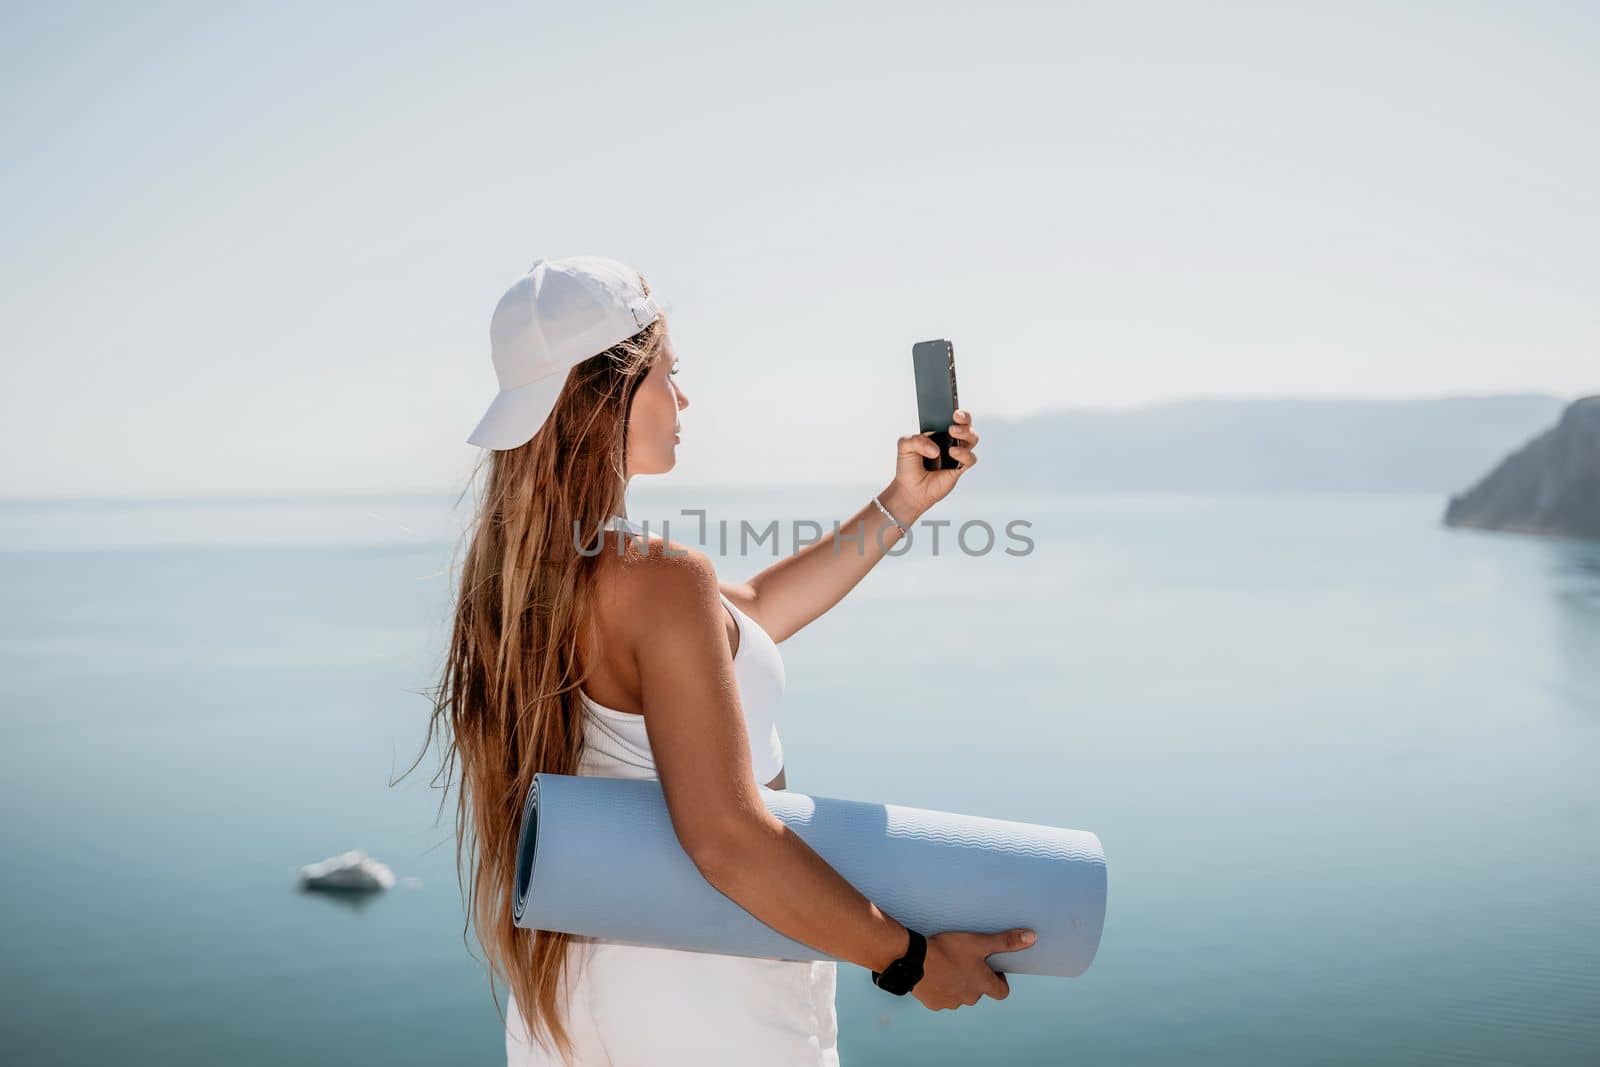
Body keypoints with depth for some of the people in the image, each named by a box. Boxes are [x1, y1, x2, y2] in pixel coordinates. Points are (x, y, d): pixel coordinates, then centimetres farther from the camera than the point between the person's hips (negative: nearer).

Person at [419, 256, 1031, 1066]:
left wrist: (902, 502, 15)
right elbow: (727, 841, -29)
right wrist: (911, 959, -19)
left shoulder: (517, 560, 3)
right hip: (709, 998, -7)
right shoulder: (657, 577, -24)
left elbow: (748, 615, 12)